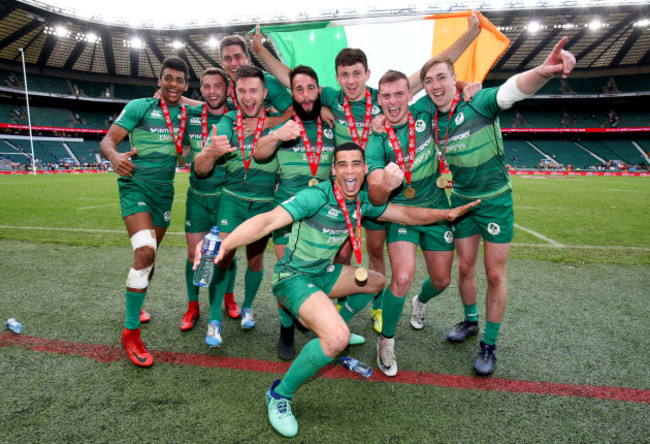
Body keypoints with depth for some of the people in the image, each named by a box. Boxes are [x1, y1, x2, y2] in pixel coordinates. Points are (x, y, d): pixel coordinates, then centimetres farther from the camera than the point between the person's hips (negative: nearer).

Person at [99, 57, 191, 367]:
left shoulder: (186, 114, 8)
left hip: (164, 190, 5)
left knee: (149, 256, 14)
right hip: (135, 184, -5)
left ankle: (135, 305, 40)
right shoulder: (140, 107, -5)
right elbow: (108, 139, -9)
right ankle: (131, 332, -9)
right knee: (145, 251, -22)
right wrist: (114, 156, -30)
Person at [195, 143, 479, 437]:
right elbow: (268, 221, -36)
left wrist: (445, 214, -4)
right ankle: (279, 396, -7)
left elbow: (406, 214, 7)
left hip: (323, 273, 8)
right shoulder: (317, 196, -25)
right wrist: (224, 244, -51)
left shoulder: (362, 201, -1)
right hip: (293, 277, -8)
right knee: (337, 338, -29)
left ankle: (336, 329, 37)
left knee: (377, 282, 23)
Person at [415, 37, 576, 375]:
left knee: (495, 273, 1)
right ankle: (470, 321, 37)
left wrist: (543, 72, -60)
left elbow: (513, 88, -38)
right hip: (462, 200, 4)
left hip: (495, 200, -4)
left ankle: (489, 344, 17)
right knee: (465, 267, 12)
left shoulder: (478, 103, -20)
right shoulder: (428, 118, -4)